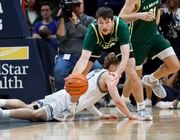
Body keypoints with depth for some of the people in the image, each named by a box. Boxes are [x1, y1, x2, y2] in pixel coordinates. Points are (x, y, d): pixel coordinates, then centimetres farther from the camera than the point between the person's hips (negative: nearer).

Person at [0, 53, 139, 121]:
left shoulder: (95, 72, 31)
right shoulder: (109, 77, 4)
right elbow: (118, 101, -5)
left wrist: (100, 115, 31)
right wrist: (131, 116, 7)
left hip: (62, 95, 9)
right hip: (68, 103, -9)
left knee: (27, 107, 2)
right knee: (36, 115, -26)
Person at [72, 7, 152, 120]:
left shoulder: (121, 26, -41)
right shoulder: (92, 30, -39)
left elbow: (125, 54, -46)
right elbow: (84, 58, -44)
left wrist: (118, 72, -64)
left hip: (118, 43, -1)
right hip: (98, 44, 1)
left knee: (133, 75, -15)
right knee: (79, 75, -11)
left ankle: (141, 109, 1)